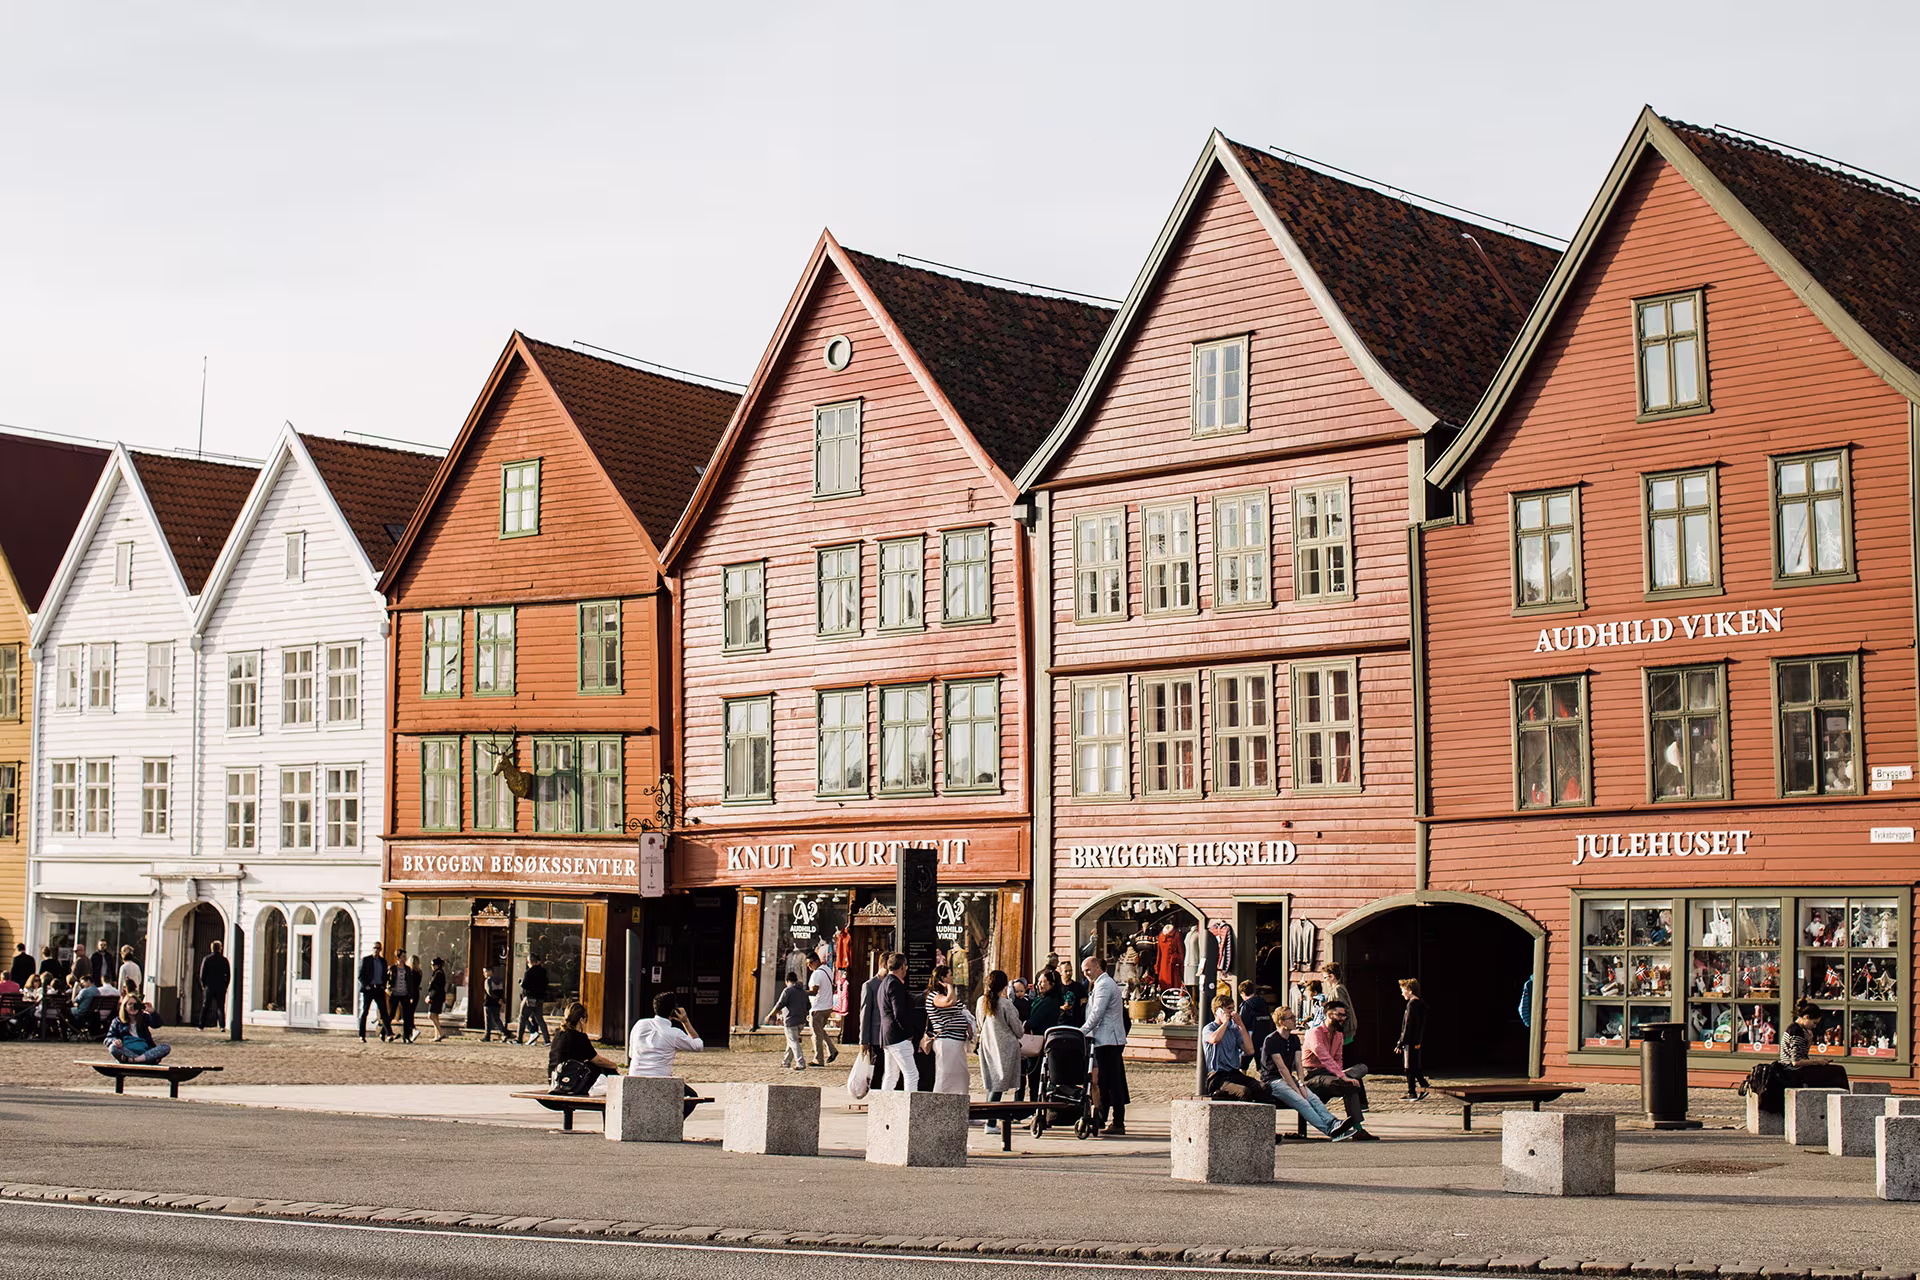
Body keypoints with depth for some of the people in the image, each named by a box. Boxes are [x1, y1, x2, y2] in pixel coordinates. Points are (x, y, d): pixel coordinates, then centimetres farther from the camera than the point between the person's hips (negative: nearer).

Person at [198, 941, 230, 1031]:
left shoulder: (206, 959, -2)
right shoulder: (224, 960, 1)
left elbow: (202, 974, -2)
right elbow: (228, 975, 1)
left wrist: (203, 985, 8)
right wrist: (225, 986, 10)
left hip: (209, 987, -1)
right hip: (221, 988, 1)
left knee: (205, 1007, 8)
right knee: (221, 1007, 3)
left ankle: (201, 1026, 9)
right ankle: (222, 1026, -9)